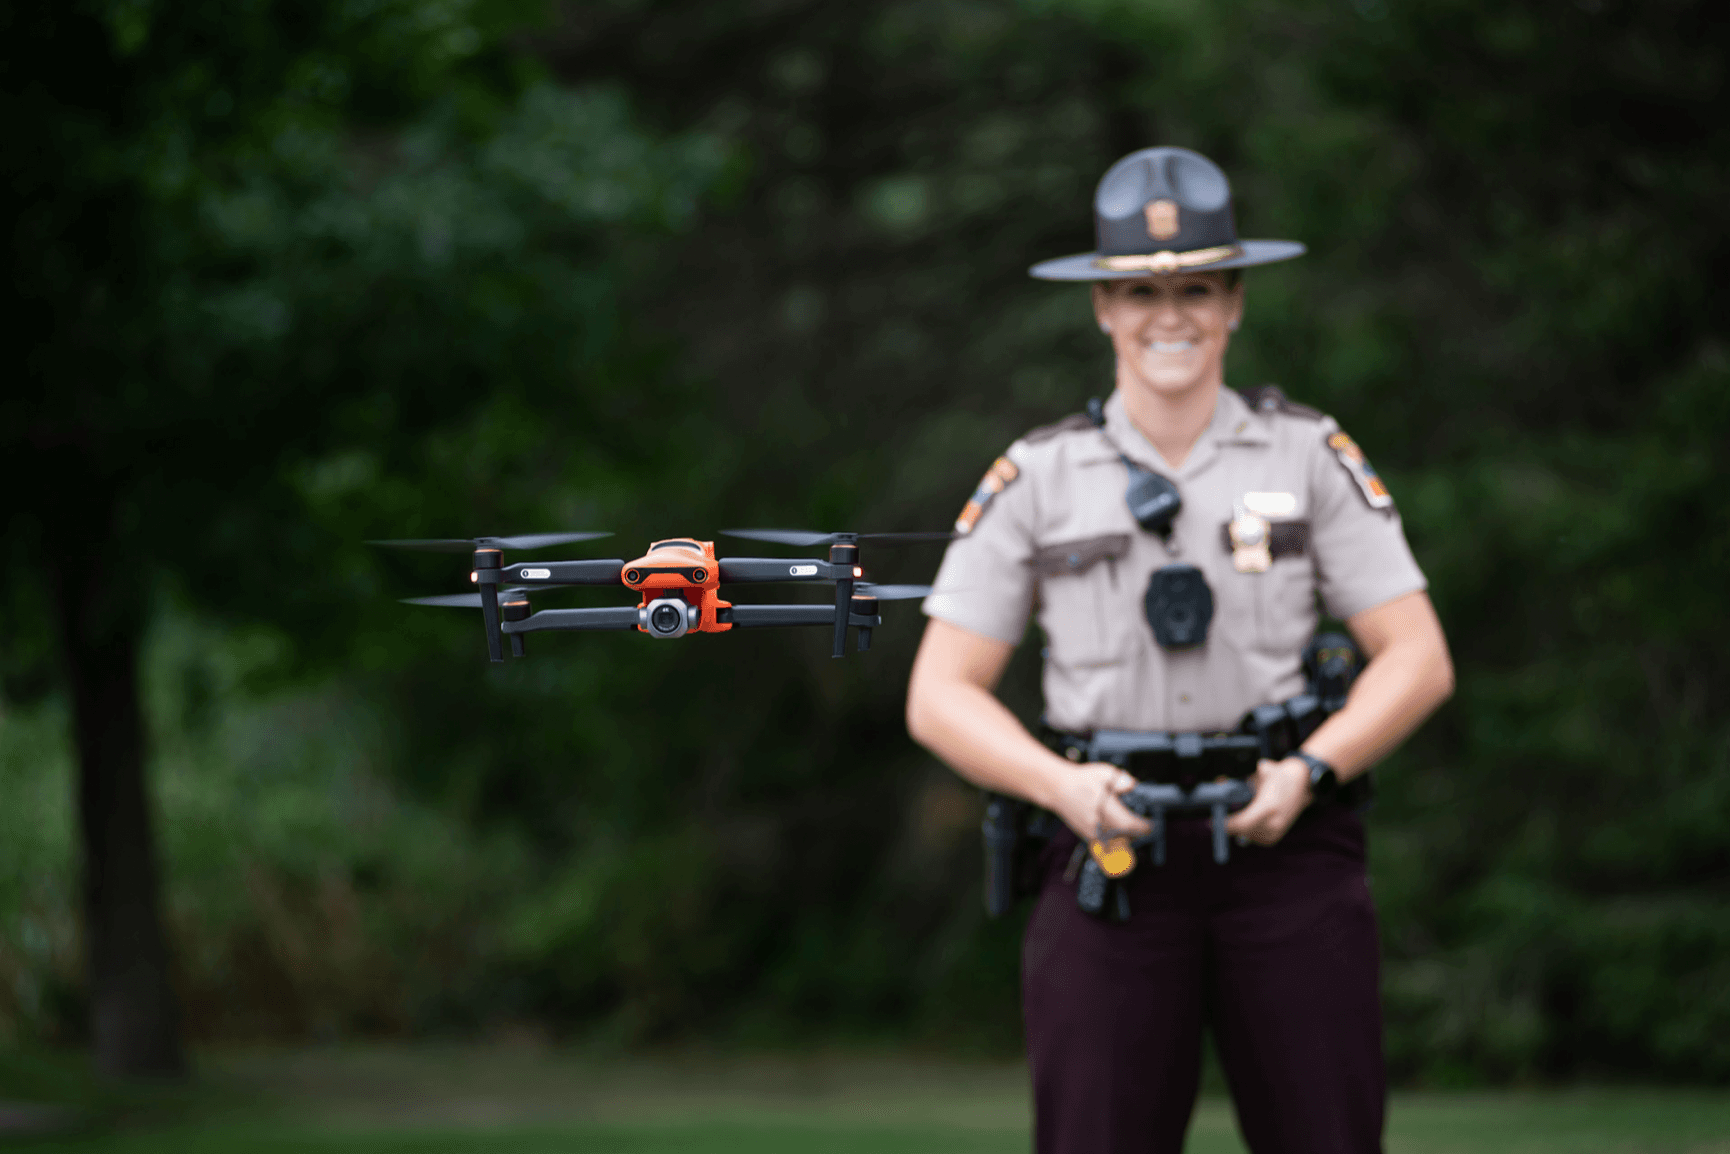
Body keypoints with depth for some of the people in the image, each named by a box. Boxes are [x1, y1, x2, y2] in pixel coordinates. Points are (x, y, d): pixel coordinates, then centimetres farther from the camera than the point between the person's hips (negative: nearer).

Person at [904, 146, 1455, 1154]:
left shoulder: (1312, 457, 6)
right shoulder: (1035, 481, 7)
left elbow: (1418, 660, 5)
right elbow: (941, 695, 6)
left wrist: (1310, 771, -12)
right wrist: (1061, 784, -12)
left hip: (1285, 851, 0)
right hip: (1110, 854, 0)